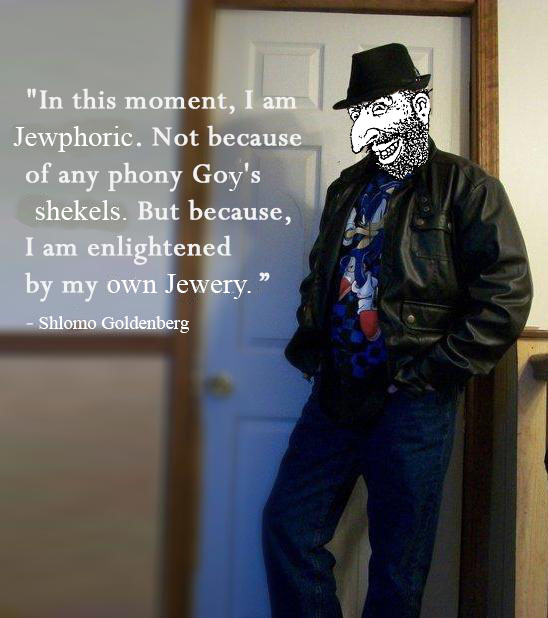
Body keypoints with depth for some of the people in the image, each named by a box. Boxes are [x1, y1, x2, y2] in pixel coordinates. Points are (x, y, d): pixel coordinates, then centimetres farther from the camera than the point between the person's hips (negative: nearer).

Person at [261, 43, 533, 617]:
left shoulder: (465, 186, -4)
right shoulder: (348, 188, 16)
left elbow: (506, 293, -11)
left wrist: (434, 372, -13)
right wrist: (312, 351, 10)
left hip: (411, 405, -6)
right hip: (336, 393, 6)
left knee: (397, 567, 6)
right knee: (286, 527, 8)